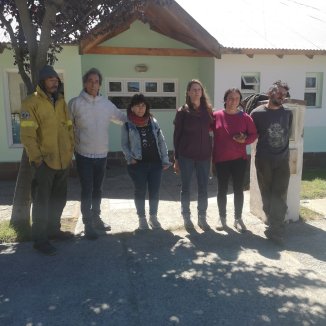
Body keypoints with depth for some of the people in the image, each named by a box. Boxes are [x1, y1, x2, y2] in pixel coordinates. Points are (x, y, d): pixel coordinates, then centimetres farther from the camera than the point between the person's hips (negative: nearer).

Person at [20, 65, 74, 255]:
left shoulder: (62, 102, 11)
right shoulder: (32, 103, -9)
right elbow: (27, 134, -14)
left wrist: (70, 152, 12)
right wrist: (36, 158, -17)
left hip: (63, 161, 7)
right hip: (44, 162, -6)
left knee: (59, 200, 17)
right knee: (42, 202, 3)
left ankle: (53, 229, 35)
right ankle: (40, 239, 15)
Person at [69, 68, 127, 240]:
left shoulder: (107, 104, 4)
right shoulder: (75, 103, -6)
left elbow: (123, 119, 15)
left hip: (102, 154, 4)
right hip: (84, 154, -4)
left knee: (97, 189, 16)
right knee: (87, 190, 0)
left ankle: (96, 218, 33)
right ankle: (88, 224, 13)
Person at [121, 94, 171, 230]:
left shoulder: (153, 122, 5)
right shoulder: (127, 124, -3)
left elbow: (161, 141, 6)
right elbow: (124, 144, 2)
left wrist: (165, 159, 1)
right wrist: (130, 158, -13)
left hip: (155, 163, 3)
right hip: (138, 164, -2)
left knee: (155, 191, 8)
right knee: (140, 191, 7)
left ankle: (153, 216, 26)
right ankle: (142, 218, 23)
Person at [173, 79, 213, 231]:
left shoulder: (208, 111, 5)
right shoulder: (182, 112, -3)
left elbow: (211, 131, 10)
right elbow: (176, 135, -1)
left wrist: (212, 154, 3)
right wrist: (176, 158, -3)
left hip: (204, 155, 3)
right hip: (186, 156, -2)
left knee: (203, 188, 8)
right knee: (186, 187, 8)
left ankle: (202, 218, 22)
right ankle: (186, 217, 22)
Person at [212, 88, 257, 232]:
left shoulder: (245, 117, -1)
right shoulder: (216, 115, -3)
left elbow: (254, 134, 4)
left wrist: (245, 140, -15)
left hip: (239, 159, 1)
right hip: (221, 159, 0)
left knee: (238, 189, 8)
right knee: (222, 189, 9)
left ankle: (238, 218, 23)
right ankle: (222, 217, 24)